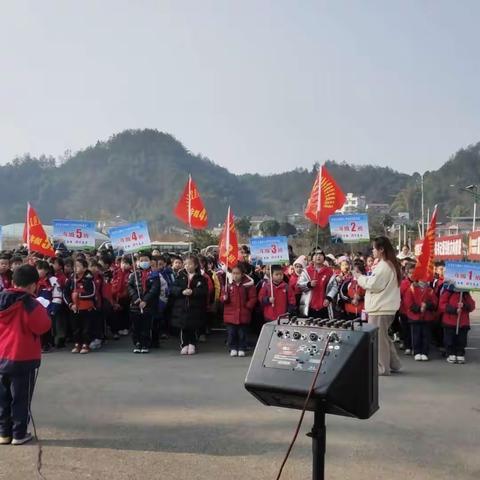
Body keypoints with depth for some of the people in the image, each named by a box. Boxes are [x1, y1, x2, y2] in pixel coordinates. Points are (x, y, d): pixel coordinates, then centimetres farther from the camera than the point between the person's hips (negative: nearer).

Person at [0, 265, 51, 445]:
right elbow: (43, 326, -12)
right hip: (23, 359, -5)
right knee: (21, 399, 6)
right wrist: (42, 312, 3)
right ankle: (19, 434, 13)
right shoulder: (30, 305, -16)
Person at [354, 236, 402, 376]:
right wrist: (363, 277, 10)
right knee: (383, 336, 18)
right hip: (385, 306, 10)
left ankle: (382, 367, 7)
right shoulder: (390, 264, 14)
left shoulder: (383, 266, -17)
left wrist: (359, 277, -6)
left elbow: (373, 284, -20)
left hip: (381, 307, -10)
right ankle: (393, 364, 25)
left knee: (378, 337, -1)